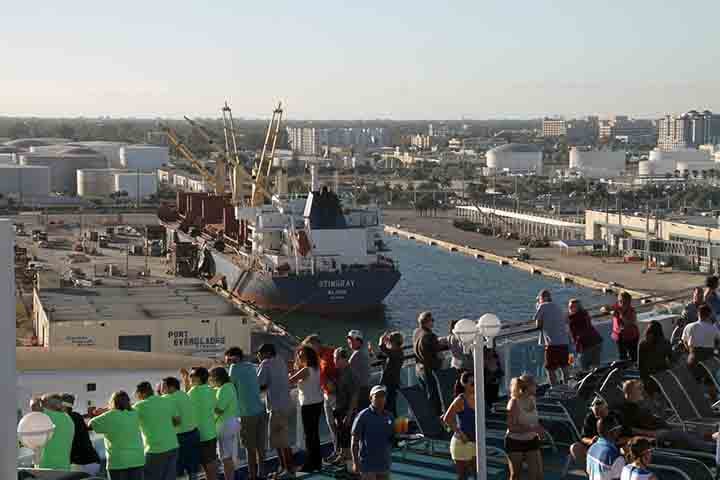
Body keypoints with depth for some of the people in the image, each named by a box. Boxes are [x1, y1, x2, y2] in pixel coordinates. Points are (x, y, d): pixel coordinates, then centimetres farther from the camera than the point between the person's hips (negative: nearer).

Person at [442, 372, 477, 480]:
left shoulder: (476, 399, 6)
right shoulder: (460, 400, -15)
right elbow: (446, 419, -23)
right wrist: (460, 434, -20)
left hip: (474, 443, 7)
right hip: (462, 443, -7)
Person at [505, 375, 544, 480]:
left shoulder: (532, 399, 1)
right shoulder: (514, 402, -19)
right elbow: (511, 427, -25)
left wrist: (538, 429, 2)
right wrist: (532, 428, -30)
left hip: (531, 441, 6)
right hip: (515, 442, -6)